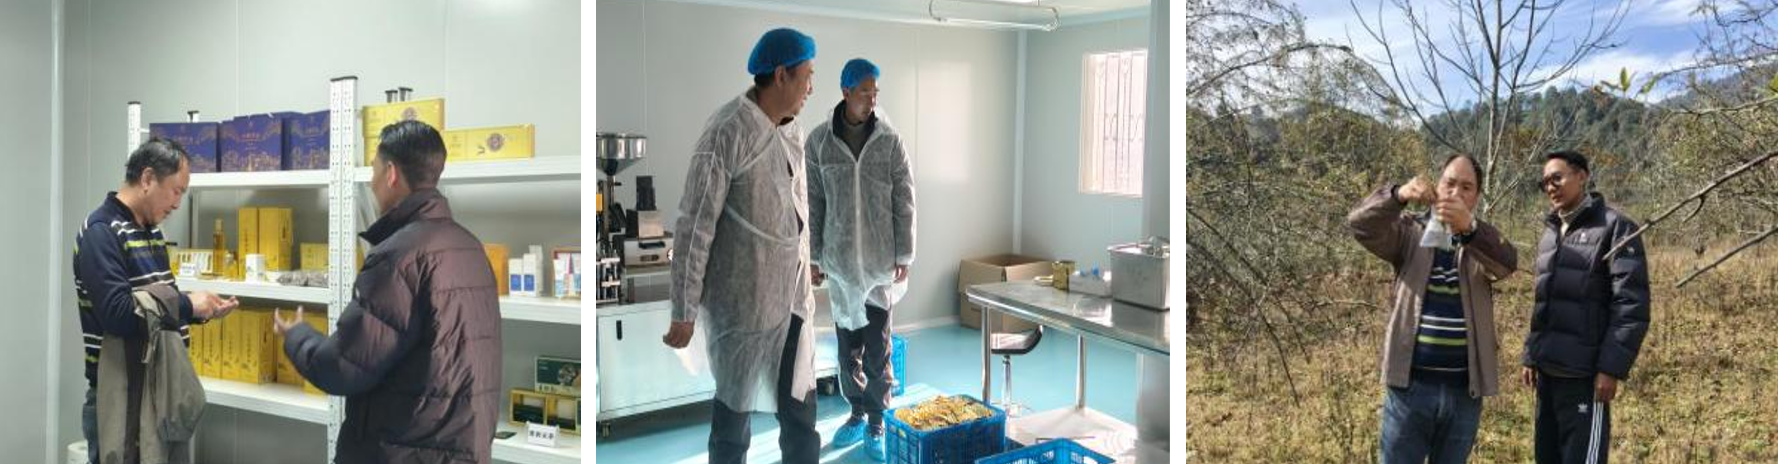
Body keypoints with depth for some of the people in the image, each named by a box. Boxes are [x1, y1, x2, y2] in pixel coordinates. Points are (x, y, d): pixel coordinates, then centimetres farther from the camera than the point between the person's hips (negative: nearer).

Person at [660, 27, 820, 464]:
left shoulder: (790, 129, 6)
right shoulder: (727, 132, -17)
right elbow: (694, 226, -16)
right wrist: (684, 313, -14)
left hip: (791, 293, 7)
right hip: (744, 298, -6)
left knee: (800, 403, 12)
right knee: (736, 402, 10)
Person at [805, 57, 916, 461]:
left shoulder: (890, 141, -3)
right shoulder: (820, 141, -1)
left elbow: (904, 202, -2)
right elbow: (812, 203, 3)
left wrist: (904, 256, -5)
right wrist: (813, 256, 1)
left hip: (881, 259, -1)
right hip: (840, 258, 1)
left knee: (877, 346, 0)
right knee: (847, 344, 10)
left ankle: (877, 424, 11)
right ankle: (857, 413, 25)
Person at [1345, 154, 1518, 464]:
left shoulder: (1483, 241, 7)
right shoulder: (1410, 233, 5)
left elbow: (1507, 262, -16)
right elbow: (1360, 224, -13)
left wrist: (1468, 227, -35)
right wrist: (1398, 195, -32)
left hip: (1464, 390, 2)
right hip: (1411, 384, -2)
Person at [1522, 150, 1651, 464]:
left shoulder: (1614, 227, -5)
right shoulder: (1551, 231, 17)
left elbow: (1631, 306, -12)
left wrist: (1613, 367, -17)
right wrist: (1531, 356, 17)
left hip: (1585, 374, -7)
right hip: (1548, 372, 7)